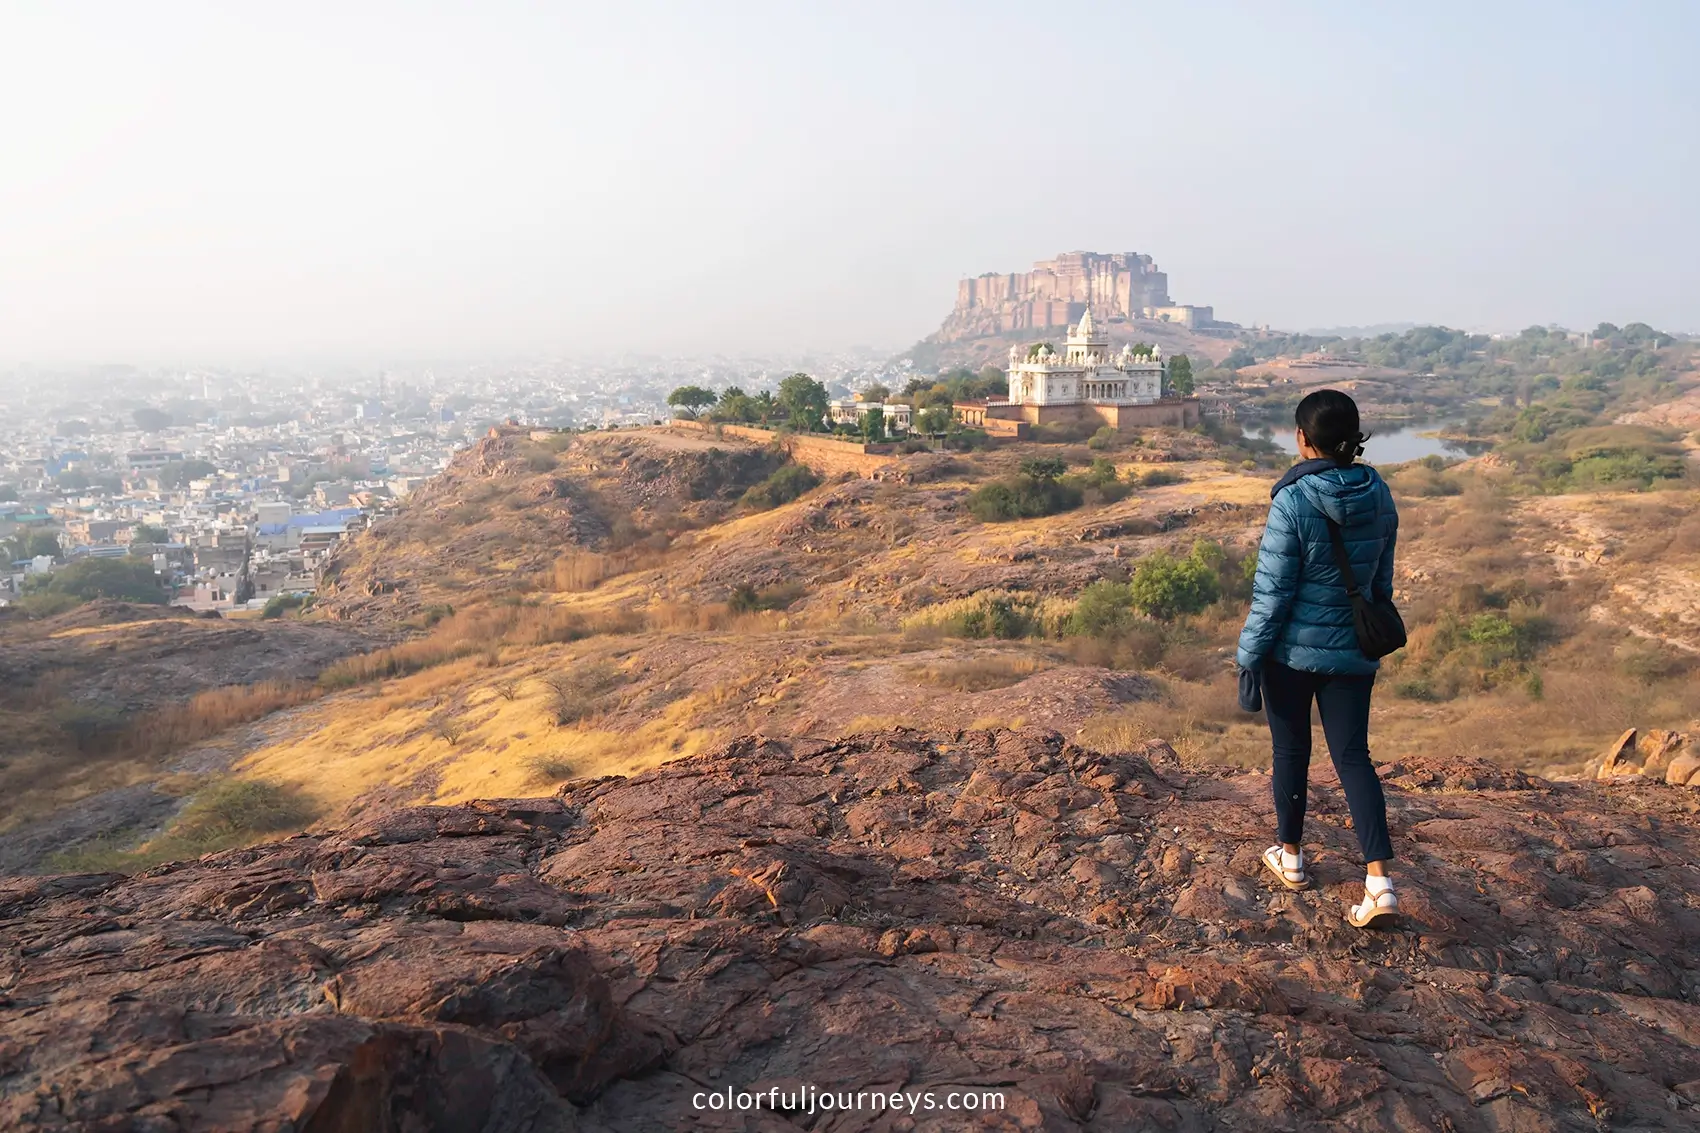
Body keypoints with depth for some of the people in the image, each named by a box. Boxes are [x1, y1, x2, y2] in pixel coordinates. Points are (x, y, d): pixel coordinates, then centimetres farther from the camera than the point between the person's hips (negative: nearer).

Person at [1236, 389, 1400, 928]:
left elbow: (1272, 591, -16)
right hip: (1352, 654, 4)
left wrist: (1248, 658, -7)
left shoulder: (1293, 503, -19)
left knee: (1291, 751, 14)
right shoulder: (1379, 498, 0)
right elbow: (1382, 584, 10)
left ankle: (1289, 855, 32)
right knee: (1353, 757, 8)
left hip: (1293, 649, -4)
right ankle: (1379, 880, -3)